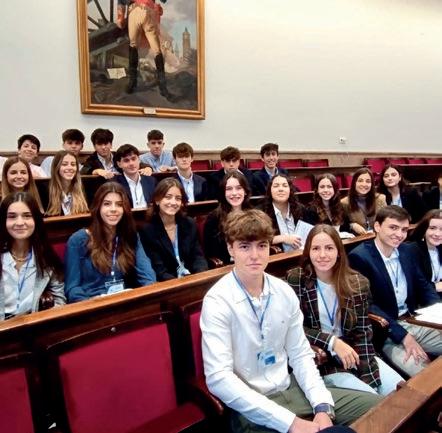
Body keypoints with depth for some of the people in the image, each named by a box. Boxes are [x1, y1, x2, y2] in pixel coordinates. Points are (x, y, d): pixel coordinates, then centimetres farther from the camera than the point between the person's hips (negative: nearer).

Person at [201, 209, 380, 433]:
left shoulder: (284, 292, -1)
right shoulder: (217, 302, -17)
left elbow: (300, 355, 6)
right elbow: (218, 379, -23)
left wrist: (323, 407, -9)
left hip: (291, 389, 6)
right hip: (250, 408, -6)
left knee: (375, 406, 7)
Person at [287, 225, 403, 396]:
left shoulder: (358, 283, -4)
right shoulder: (296, 280, -13)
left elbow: (362, 333, -4)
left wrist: (369, 378, -13)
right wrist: (333, 342, -22)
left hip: (353, 352, 4)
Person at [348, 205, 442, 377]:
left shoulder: (407, 250, 8)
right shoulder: (359, 257, -16)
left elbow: (423, 285, 16)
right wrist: (403, 335, -22)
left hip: (415, 322, 8)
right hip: (386, 333, -7)